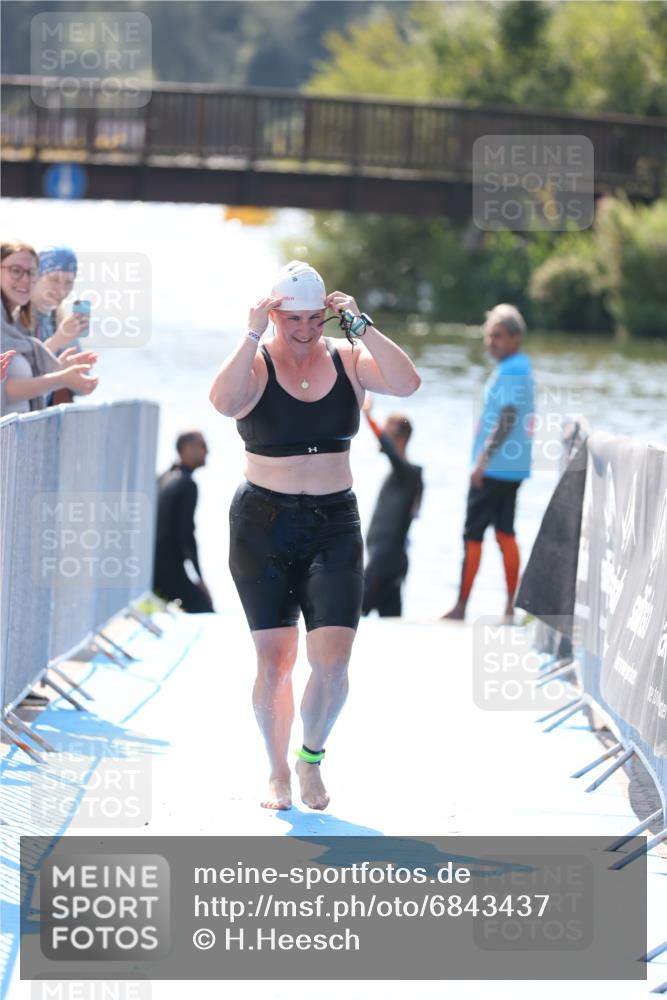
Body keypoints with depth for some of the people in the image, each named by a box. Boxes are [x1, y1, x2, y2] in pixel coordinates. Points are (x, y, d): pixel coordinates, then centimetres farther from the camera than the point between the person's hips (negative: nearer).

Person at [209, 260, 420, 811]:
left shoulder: (348, 358, 3)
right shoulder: (256, 362, -3)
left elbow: (407, 383, -13)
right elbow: (224, 401, -25)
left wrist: (361, 325, -15)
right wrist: (253, 333, -23)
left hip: (334, 523, 2)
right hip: (263, 522, -1)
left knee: (332, 661, -9)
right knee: (275, 657, -1)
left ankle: (312, 757, 17)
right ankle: (278, 771, 18)